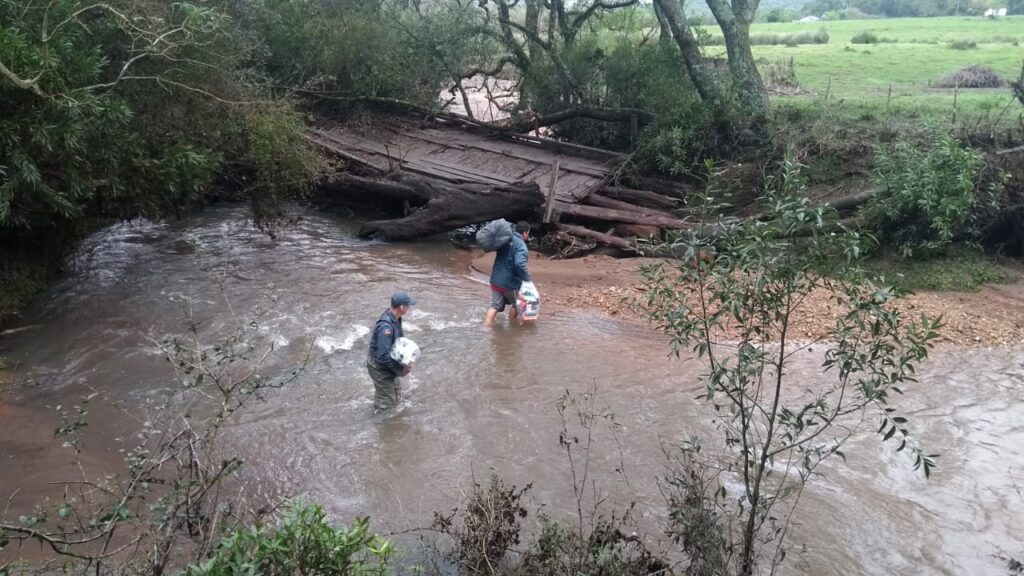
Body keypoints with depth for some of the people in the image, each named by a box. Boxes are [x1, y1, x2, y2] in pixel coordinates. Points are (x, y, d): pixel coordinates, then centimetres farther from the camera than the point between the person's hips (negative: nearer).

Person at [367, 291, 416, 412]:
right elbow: (383, 356, -35)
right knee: (387, 402, 5)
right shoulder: (386, 326, -36)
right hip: (379, 367, -9)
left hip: (386, 363, 9)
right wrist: (400, 369, -25)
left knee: (394, 388, 28)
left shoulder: (395, 318, -6)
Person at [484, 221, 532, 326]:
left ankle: (486, 325, 3)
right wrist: (528, 278, -23)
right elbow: (520, 264, -31)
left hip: (496, 280, 6)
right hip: (510, 282, -6)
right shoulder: (520, 245, -19)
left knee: (495, 305, 11)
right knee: (517, 304, 18)